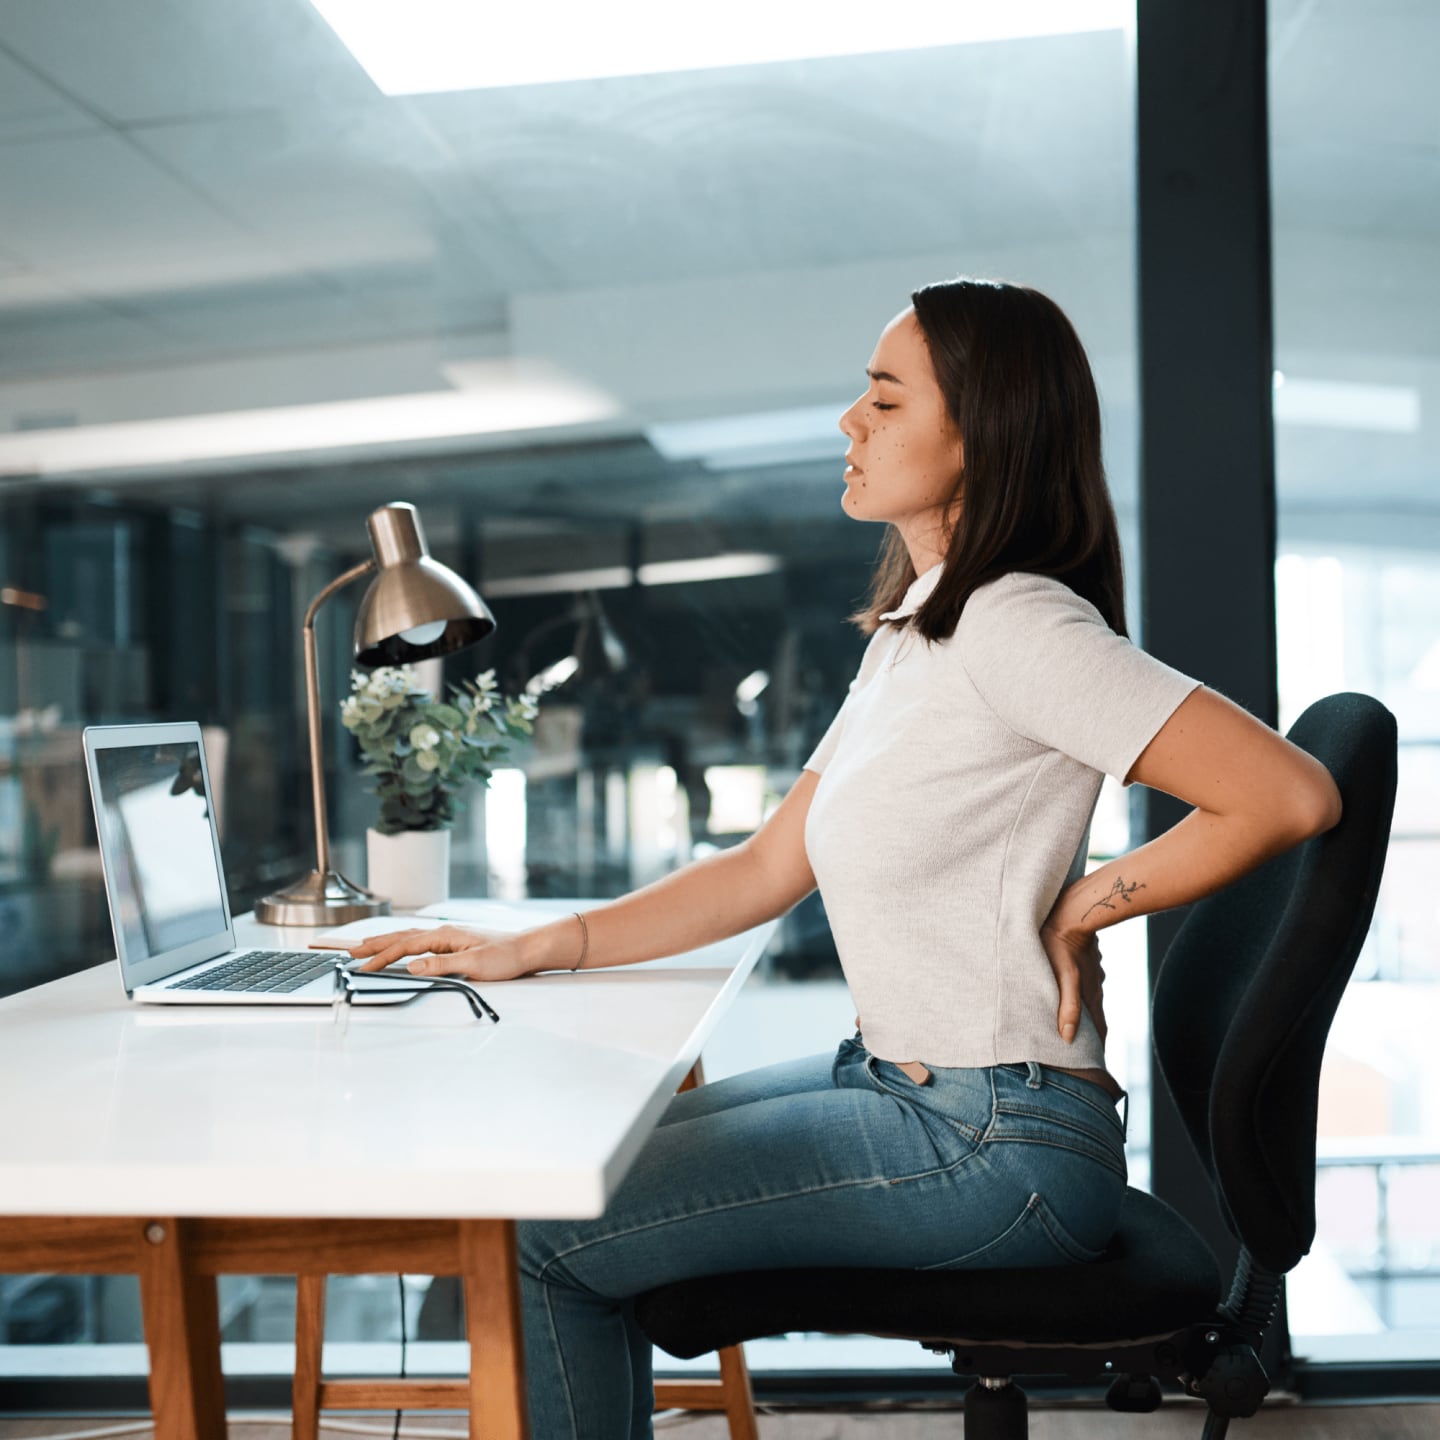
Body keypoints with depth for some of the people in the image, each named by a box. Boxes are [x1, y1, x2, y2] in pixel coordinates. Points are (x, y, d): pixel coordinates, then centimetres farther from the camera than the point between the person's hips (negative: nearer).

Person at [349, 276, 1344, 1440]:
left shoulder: (1016, 625, -18)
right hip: (892, 1083, 10)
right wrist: (534, 949, 8)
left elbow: (1290, 795, -26)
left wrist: (1075, 907, -15)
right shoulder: (909, 633, 12)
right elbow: (768, 871, 13)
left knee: (548, 1235, -8)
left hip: (993, 1147, -10)